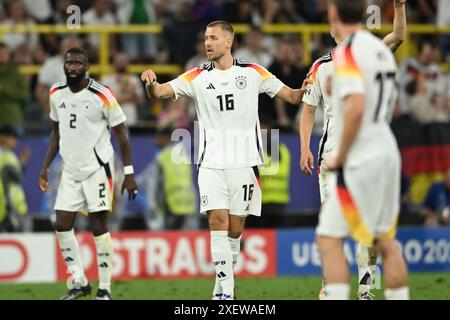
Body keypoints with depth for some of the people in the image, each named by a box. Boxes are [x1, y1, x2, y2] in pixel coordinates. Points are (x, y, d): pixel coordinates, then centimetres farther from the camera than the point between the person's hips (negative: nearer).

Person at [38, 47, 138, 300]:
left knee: (99, 227, -5)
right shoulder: (56, 94, 5)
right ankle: (80, 283, 14)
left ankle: (105, 289, 3)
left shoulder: (102, 95, -12)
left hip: (97, 168, -6)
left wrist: (129, 173, -10)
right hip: (70, 170, 6)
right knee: (62, 226, 1)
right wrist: (46, 166, 14)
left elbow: (121, 133, -7)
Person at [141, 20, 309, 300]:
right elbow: (159, 92, -3)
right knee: (218, 222, -12)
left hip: (245, 162, 0)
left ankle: (222, 284, 20)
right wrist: (151, 82, -26)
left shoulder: (253, 73, 4)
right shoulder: (198, 77, 6)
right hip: (212, 163, 0)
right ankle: (226, 290, -12)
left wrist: (306, 89, -14)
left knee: (235, 229, 4)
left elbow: (293, 97, 8)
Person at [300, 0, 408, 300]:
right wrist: (305, 148, 3)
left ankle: (366, 287, 0)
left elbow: (398, 37, -10)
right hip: (332, 154, 1)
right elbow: (309, 110, 12)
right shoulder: (321, 67, 9)